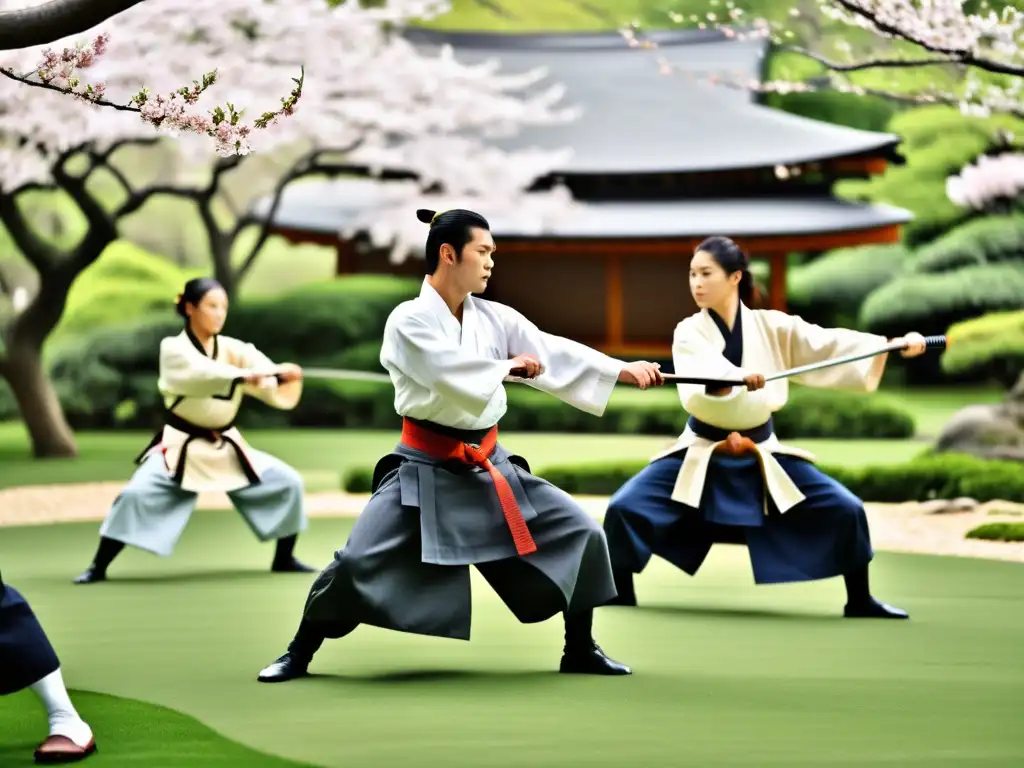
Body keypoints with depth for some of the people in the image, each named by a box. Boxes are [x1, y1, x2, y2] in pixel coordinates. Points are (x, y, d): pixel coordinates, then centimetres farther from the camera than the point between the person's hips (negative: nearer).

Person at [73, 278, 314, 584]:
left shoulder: (234, 349, -2)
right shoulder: (174, 349, -12)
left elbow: (272, 389, -18)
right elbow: (202, 373, -35)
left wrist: (285, 377, -43)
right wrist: (245, 376, -52)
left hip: (227, 447, 4)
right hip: (180, 447, -4)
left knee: (286, 482, -3)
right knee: (137, 494, -23)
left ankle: (284, 559, 15)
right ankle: (99, 566, -8)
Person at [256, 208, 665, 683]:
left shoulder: (495, 319, 3)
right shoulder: (409, 321, -13)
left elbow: (552, 353, -3)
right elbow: (457, 378, -26)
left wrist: (623, 370, -13)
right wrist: (509, 368, -11)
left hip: (486, 465, 5)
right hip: (426, 468, -5)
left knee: (578, 533, 0)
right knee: (357, 561, -13)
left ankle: (579, 651, 14)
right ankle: (299, 654, 8)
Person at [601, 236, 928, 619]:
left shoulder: (772, 326, -5)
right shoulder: (689, 333, -12)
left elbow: (828, 343, -13)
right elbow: (696, 392, -31)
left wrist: (897, 343, -26)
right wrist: (733, 379, -54)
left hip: (761, 455, 2)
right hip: (702, 454, -1)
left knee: (844, 510, -5)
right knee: (624, 509, -17)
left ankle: (859, 602, 16)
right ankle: (620, 601, 2)